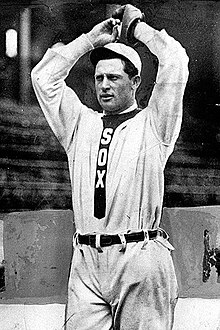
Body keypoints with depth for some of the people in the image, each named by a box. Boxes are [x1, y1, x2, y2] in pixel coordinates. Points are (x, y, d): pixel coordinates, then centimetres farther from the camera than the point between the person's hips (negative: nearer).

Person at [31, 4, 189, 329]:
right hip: (86, 263, 3)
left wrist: (138, 27, 11)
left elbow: (176, 62, -3)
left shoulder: (152, 124, 7)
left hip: (140, 257, -3)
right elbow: (43, 76, 14)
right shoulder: (81, 123, 19)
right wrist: (91, 39, 15)